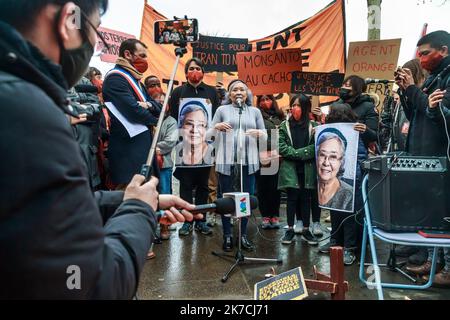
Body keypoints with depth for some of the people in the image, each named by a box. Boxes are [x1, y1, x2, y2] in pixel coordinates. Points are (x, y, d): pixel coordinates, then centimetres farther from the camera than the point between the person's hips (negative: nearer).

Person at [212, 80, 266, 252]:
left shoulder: (255, 111, 15)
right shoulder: (222, 110, 11)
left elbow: (265, 135, 12)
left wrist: (258, 133, -11)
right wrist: (217, 127, -13)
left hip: (248, 161, 2)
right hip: (227, 161, -1)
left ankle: (243, 235, 16)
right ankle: (227, 235, 12)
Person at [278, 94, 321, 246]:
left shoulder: (314, 126, 3)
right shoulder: (285, 126, 4)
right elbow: (282, 147, -5)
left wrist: (297, 153, -15)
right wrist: (302, 153, -11)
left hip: (308, 169, 1)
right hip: (290, 169, 0)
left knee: (306, 198, 7)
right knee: (292, 198, 3)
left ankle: (306, 230, 18)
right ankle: (291, 229, 14)